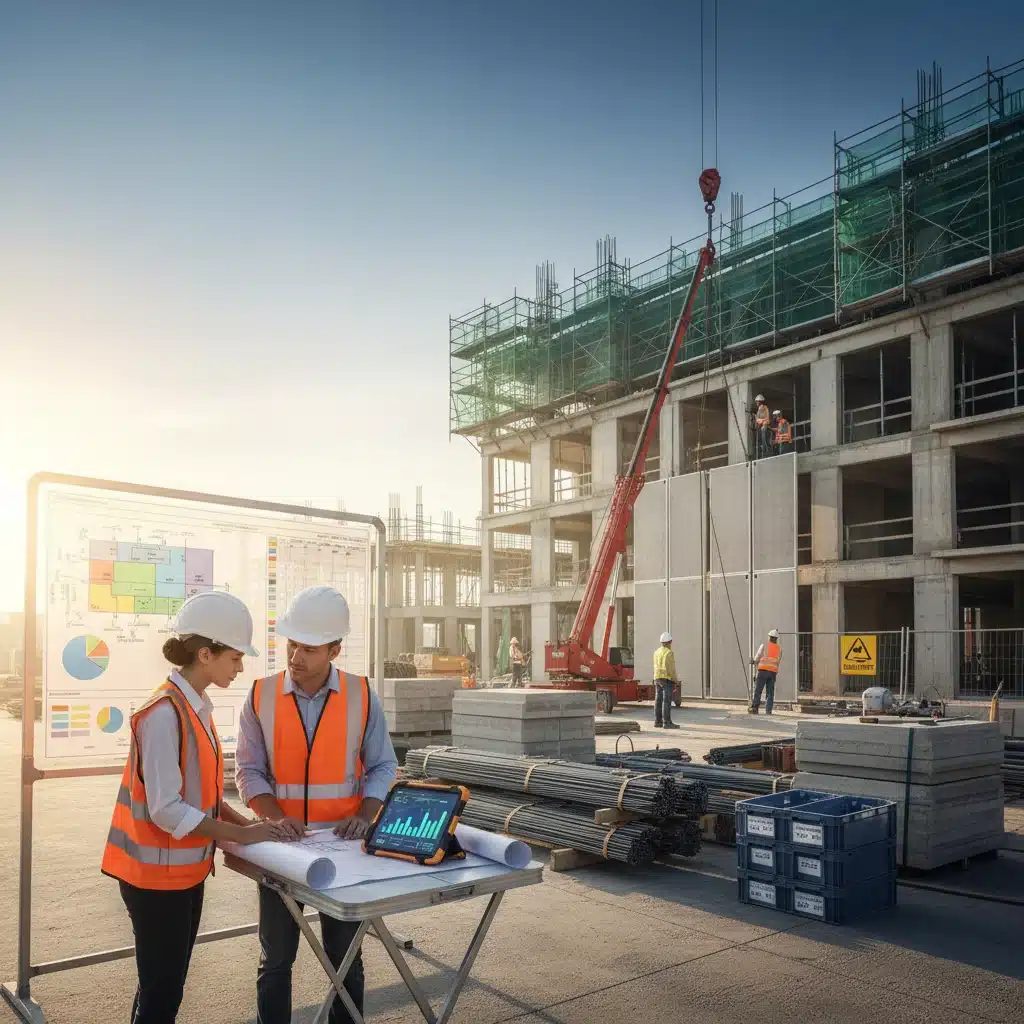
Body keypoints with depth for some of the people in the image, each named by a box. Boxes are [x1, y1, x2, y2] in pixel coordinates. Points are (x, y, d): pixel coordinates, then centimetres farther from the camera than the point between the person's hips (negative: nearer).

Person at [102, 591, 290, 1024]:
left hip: (185, 869, 9)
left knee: (168, 983, 18)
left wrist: (245, 822, 2)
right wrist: (241, 835, -19)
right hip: (158, 873, -9)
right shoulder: (165, 713, -23)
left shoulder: (196, 707, 5)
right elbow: (166, 809, -25)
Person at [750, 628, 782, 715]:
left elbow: (757, 658, 5)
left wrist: (753, 661, 27)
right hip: (773, 672, 3)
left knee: (758, 690, -3)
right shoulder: (779, 649, 13)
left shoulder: (764, 646, 2)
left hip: (763, 670, -3)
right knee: (770, 692, 6)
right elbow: (778, 662, 13)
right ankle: (768, 710, 0)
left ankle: (755, 708, -10)